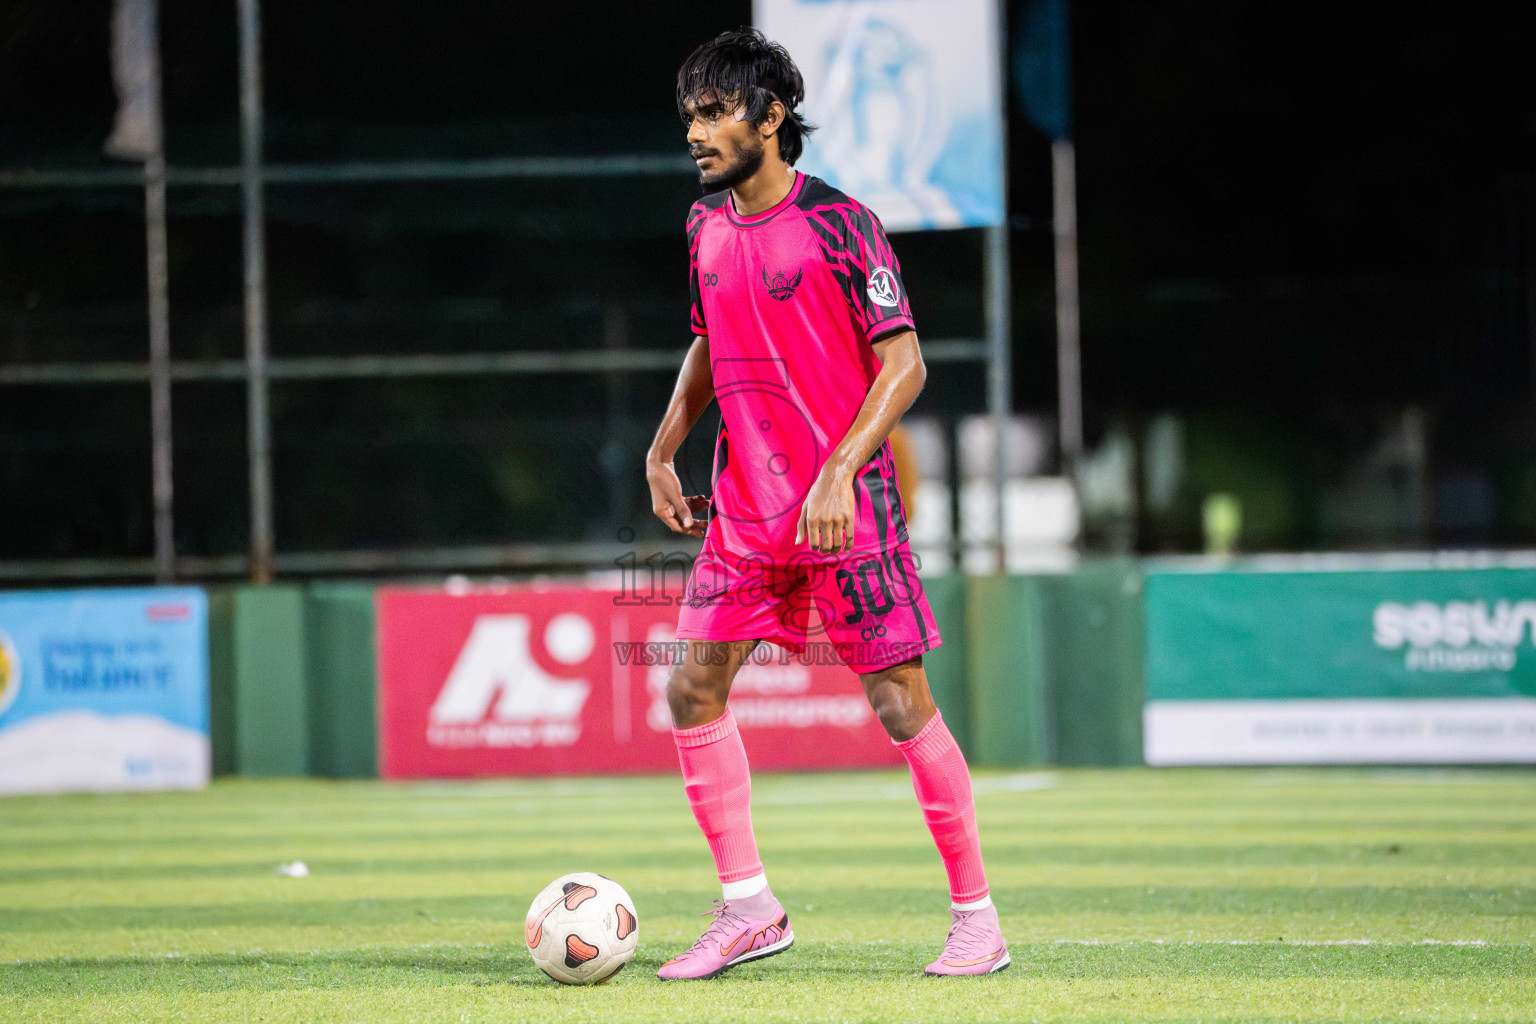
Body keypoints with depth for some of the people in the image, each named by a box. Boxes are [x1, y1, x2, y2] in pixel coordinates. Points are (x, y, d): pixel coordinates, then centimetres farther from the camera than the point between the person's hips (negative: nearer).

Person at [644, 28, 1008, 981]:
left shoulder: (840, 224, -12)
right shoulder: (708, 226, 8)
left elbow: (903, 365, -13)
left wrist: (837, 475, -21)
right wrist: (663, 450, 14)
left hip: (847, 508, -7)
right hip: (744, 508, 7)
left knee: (902, 703, -5)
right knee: (693, 690, 0)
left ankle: (978, 919, 5)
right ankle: (750, 911, 9)